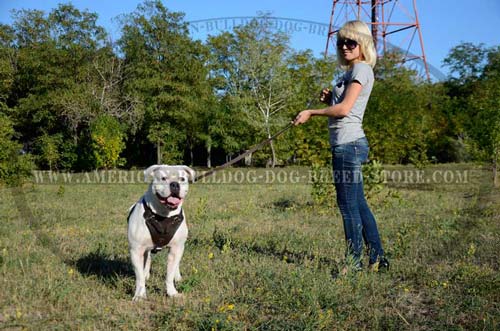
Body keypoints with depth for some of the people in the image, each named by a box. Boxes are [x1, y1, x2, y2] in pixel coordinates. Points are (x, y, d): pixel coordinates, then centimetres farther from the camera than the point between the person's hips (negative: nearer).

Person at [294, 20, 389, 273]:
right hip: (349, 144, 10)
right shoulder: (352, 71, 22)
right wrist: (330, 99, 7)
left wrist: (311, 112, -9)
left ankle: (354, 263, 3)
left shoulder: (361, 68, -8)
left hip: (348, 143, -10)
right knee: (357, 204, 12)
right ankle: (378, 259, 19)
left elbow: (344, 109, -17)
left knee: (348, 205, -5)